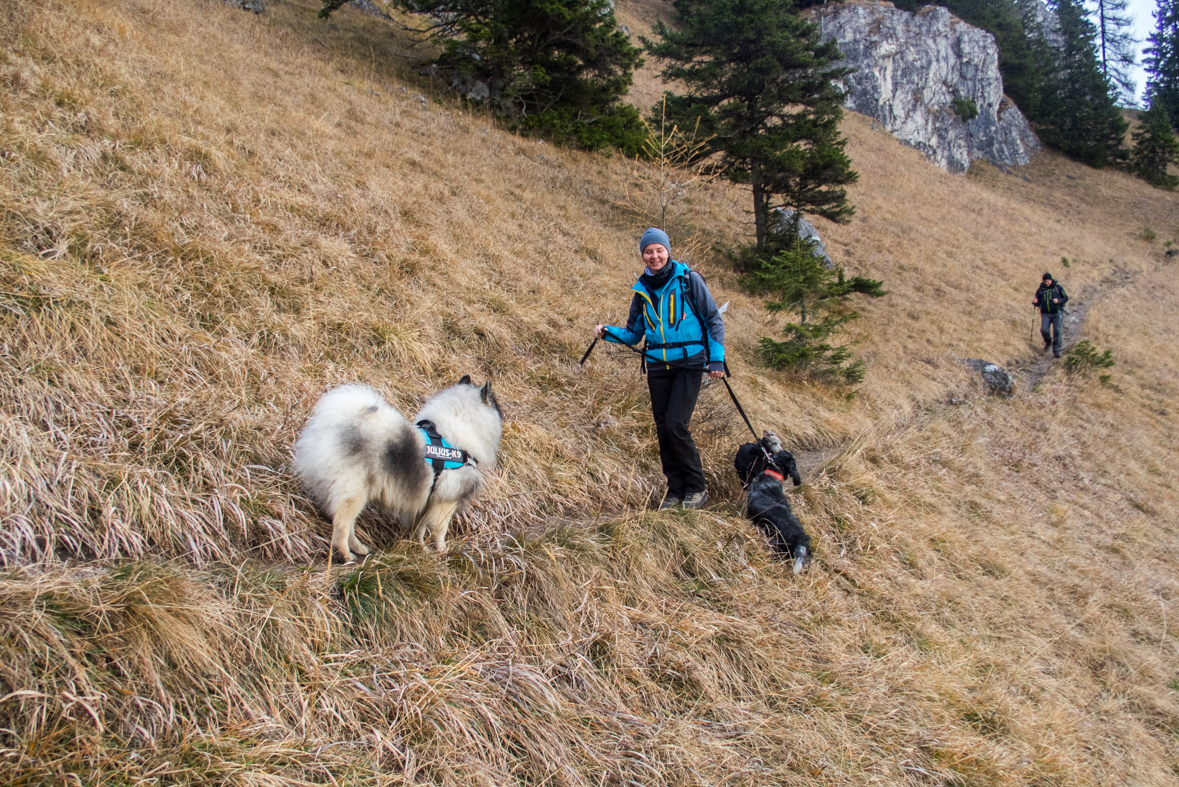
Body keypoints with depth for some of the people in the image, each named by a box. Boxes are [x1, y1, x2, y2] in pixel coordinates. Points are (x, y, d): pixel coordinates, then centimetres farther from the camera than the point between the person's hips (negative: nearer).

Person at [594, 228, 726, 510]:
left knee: (675, 425, -15)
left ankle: (696, 489, 0)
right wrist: (608, 332, -4)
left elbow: (714, 320, 1)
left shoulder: (689, 280, -3)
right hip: (657, 367, 5)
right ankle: (676, 490, 15)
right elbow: (633, 334, 15)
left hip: (689, 364, -4)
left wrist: (716, 358, -8)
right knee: (663, 430, 4)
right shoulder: (642, 290, 9)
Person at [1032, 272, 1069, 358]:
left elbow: (1066, 298, 4)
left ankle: (1056, 350, -4)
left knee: (1057, 331, -9)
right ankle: (1048, 341, 19)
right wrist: (1035, 303, -12)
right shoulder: (1040, 290, 7)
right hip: (1045, 314, 2)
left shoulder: (1058, 288, 1)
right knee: (1044, 330, -14)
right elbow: (1038, 303, 12)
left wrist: (1059, 301, -16)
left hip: (1057, 313, -2)